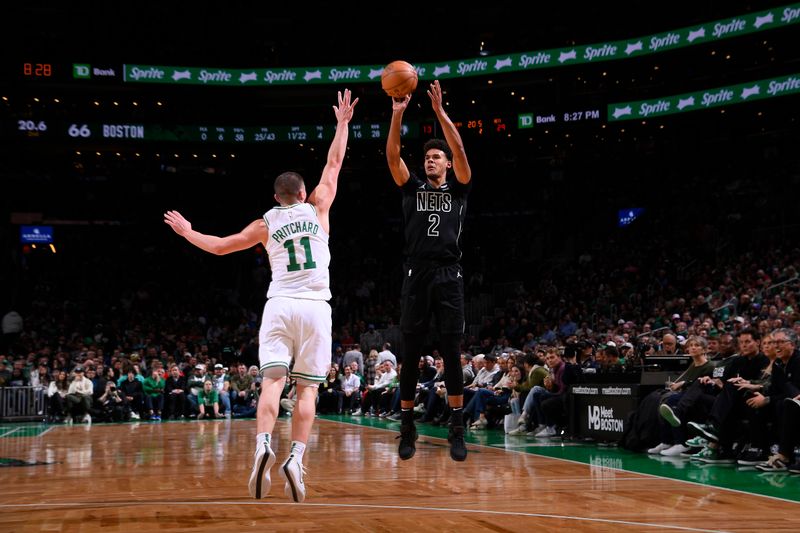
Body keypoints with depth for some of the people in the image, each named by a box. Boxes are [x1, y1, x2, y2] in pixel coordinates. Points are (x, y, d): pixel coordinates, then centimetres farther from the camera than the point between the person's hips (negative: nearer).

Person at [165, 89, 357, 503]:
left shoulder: (266, 224, 11)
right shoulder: (317, 208, 10)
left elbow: (220, 246, 16)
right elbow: (333, 165, 20)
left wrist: (187, 232, 32)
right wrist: (343, 124, 30)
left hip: (279, 305, 0)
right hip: (315, 306, 0)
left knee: (272, 381, -6)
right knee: (306, 388, 0)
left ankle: (263, 447, -28)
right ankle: (295, 458, -13)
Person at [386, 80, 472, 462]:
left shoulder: (458, 189, 11)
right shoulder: (413, 188, 14)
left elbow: (460, 151, -4)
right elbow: (392, 157, 0)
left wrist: (440, 111, -11)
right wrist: (397, 114, -10)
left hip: (448, 276, -1)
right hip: (416, 275, 1)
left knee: (452, 353, -2)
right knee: (411, 355, 3)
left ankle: (457, 429, 2)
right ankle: (407, 427, 11)